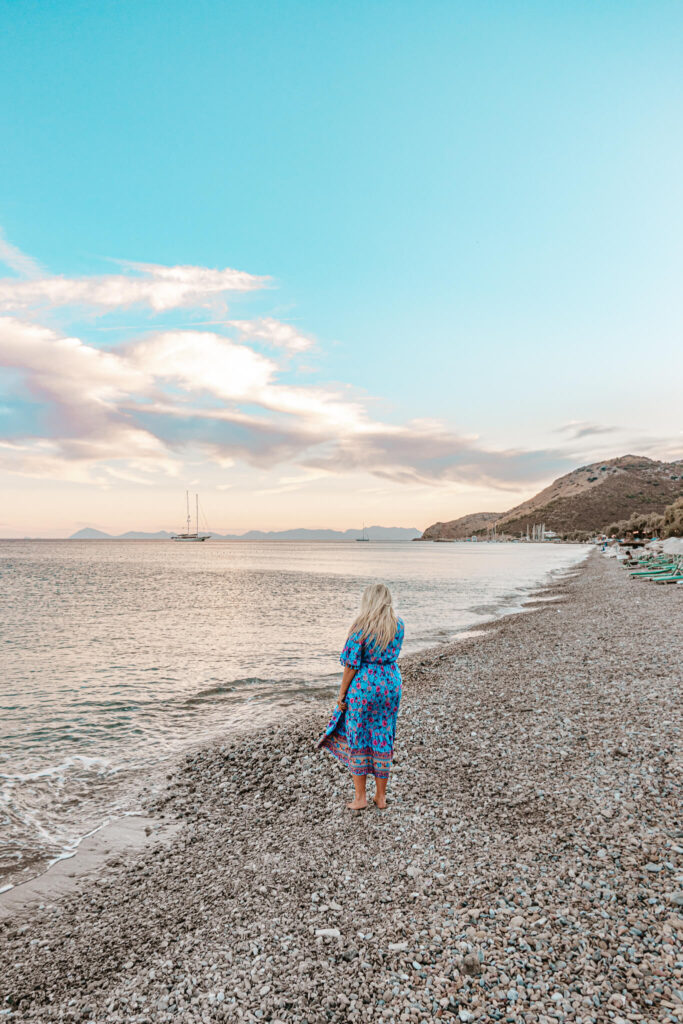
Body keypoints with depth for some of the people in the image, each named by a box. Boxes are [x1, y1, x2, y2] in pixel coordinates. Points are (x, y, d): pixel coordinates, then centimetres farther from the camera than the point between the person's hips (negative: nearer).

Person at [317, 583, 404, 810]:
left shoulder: (361, 626, -16)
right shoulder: (398, 625, -1)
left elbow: (351, 664, -13)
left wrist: (342, 692, -4)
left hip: (363, 685, -5)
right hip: (390, 684, 5)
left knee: (357, 740, 11)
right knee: (383, 739, 15)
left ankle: (360, 797, 17)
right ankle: (381, 796, 24)